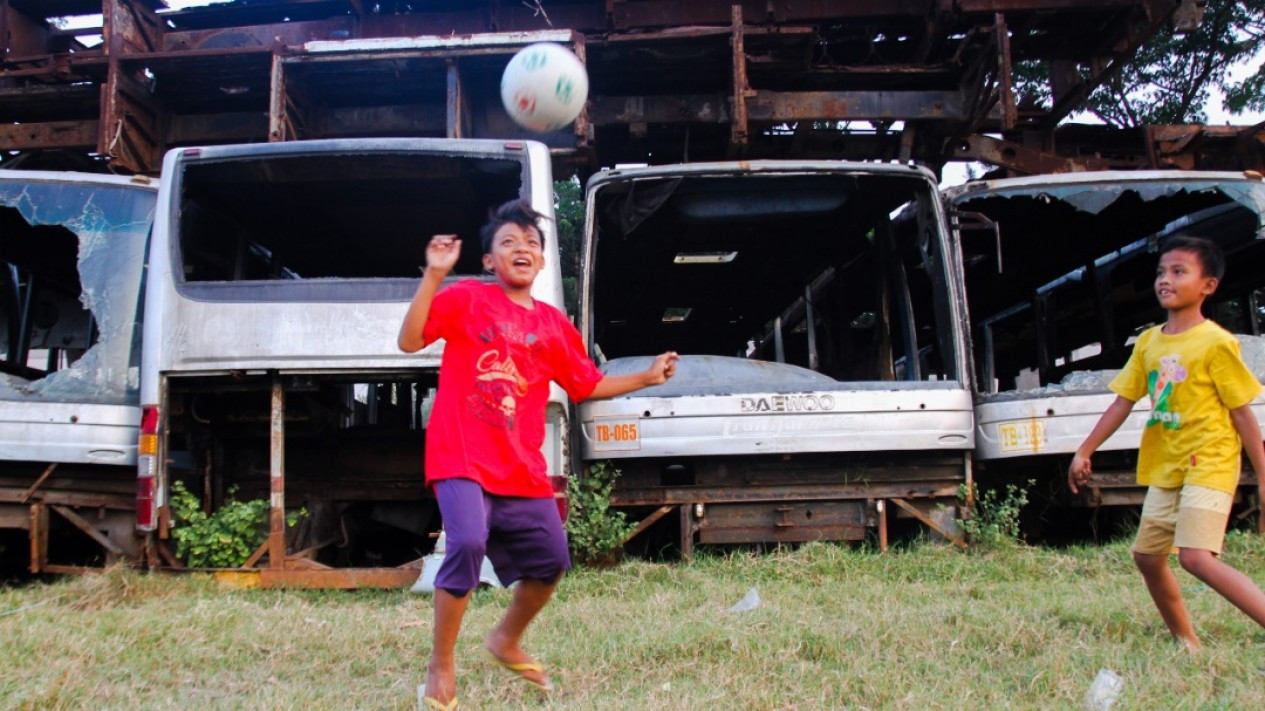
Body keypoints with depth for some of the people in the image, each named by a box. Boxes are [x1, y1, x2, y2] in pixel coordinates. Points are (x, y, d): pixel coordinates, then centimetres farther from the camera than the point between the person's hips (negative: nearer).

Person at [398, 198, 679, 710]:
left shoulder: (554, 326, 12)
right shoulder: (466, 298, -1)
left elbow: (587, 385, 21)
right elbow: (409, 341, -10)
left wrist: (646, 377, 16)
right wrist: (434, 275, -17)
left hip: (521, 469, 6)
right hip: (462, 457, -5)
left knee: (551, 559, 9)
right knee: (467, 542, -26)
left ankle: (507, 640, 38)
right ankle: (441, 667, -7)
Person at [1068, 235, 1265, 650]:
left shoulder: (1216, 343, -10)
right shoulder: (1148, 342, 7)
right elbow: (1122, 402, 9)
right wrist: (1084, 452, 5)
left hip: (1208, 464, -7)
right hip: (1165, 468, 7)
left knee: (1196, 557, -21)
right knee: (1147, 556, 10)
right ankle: (1187, 645, 24)